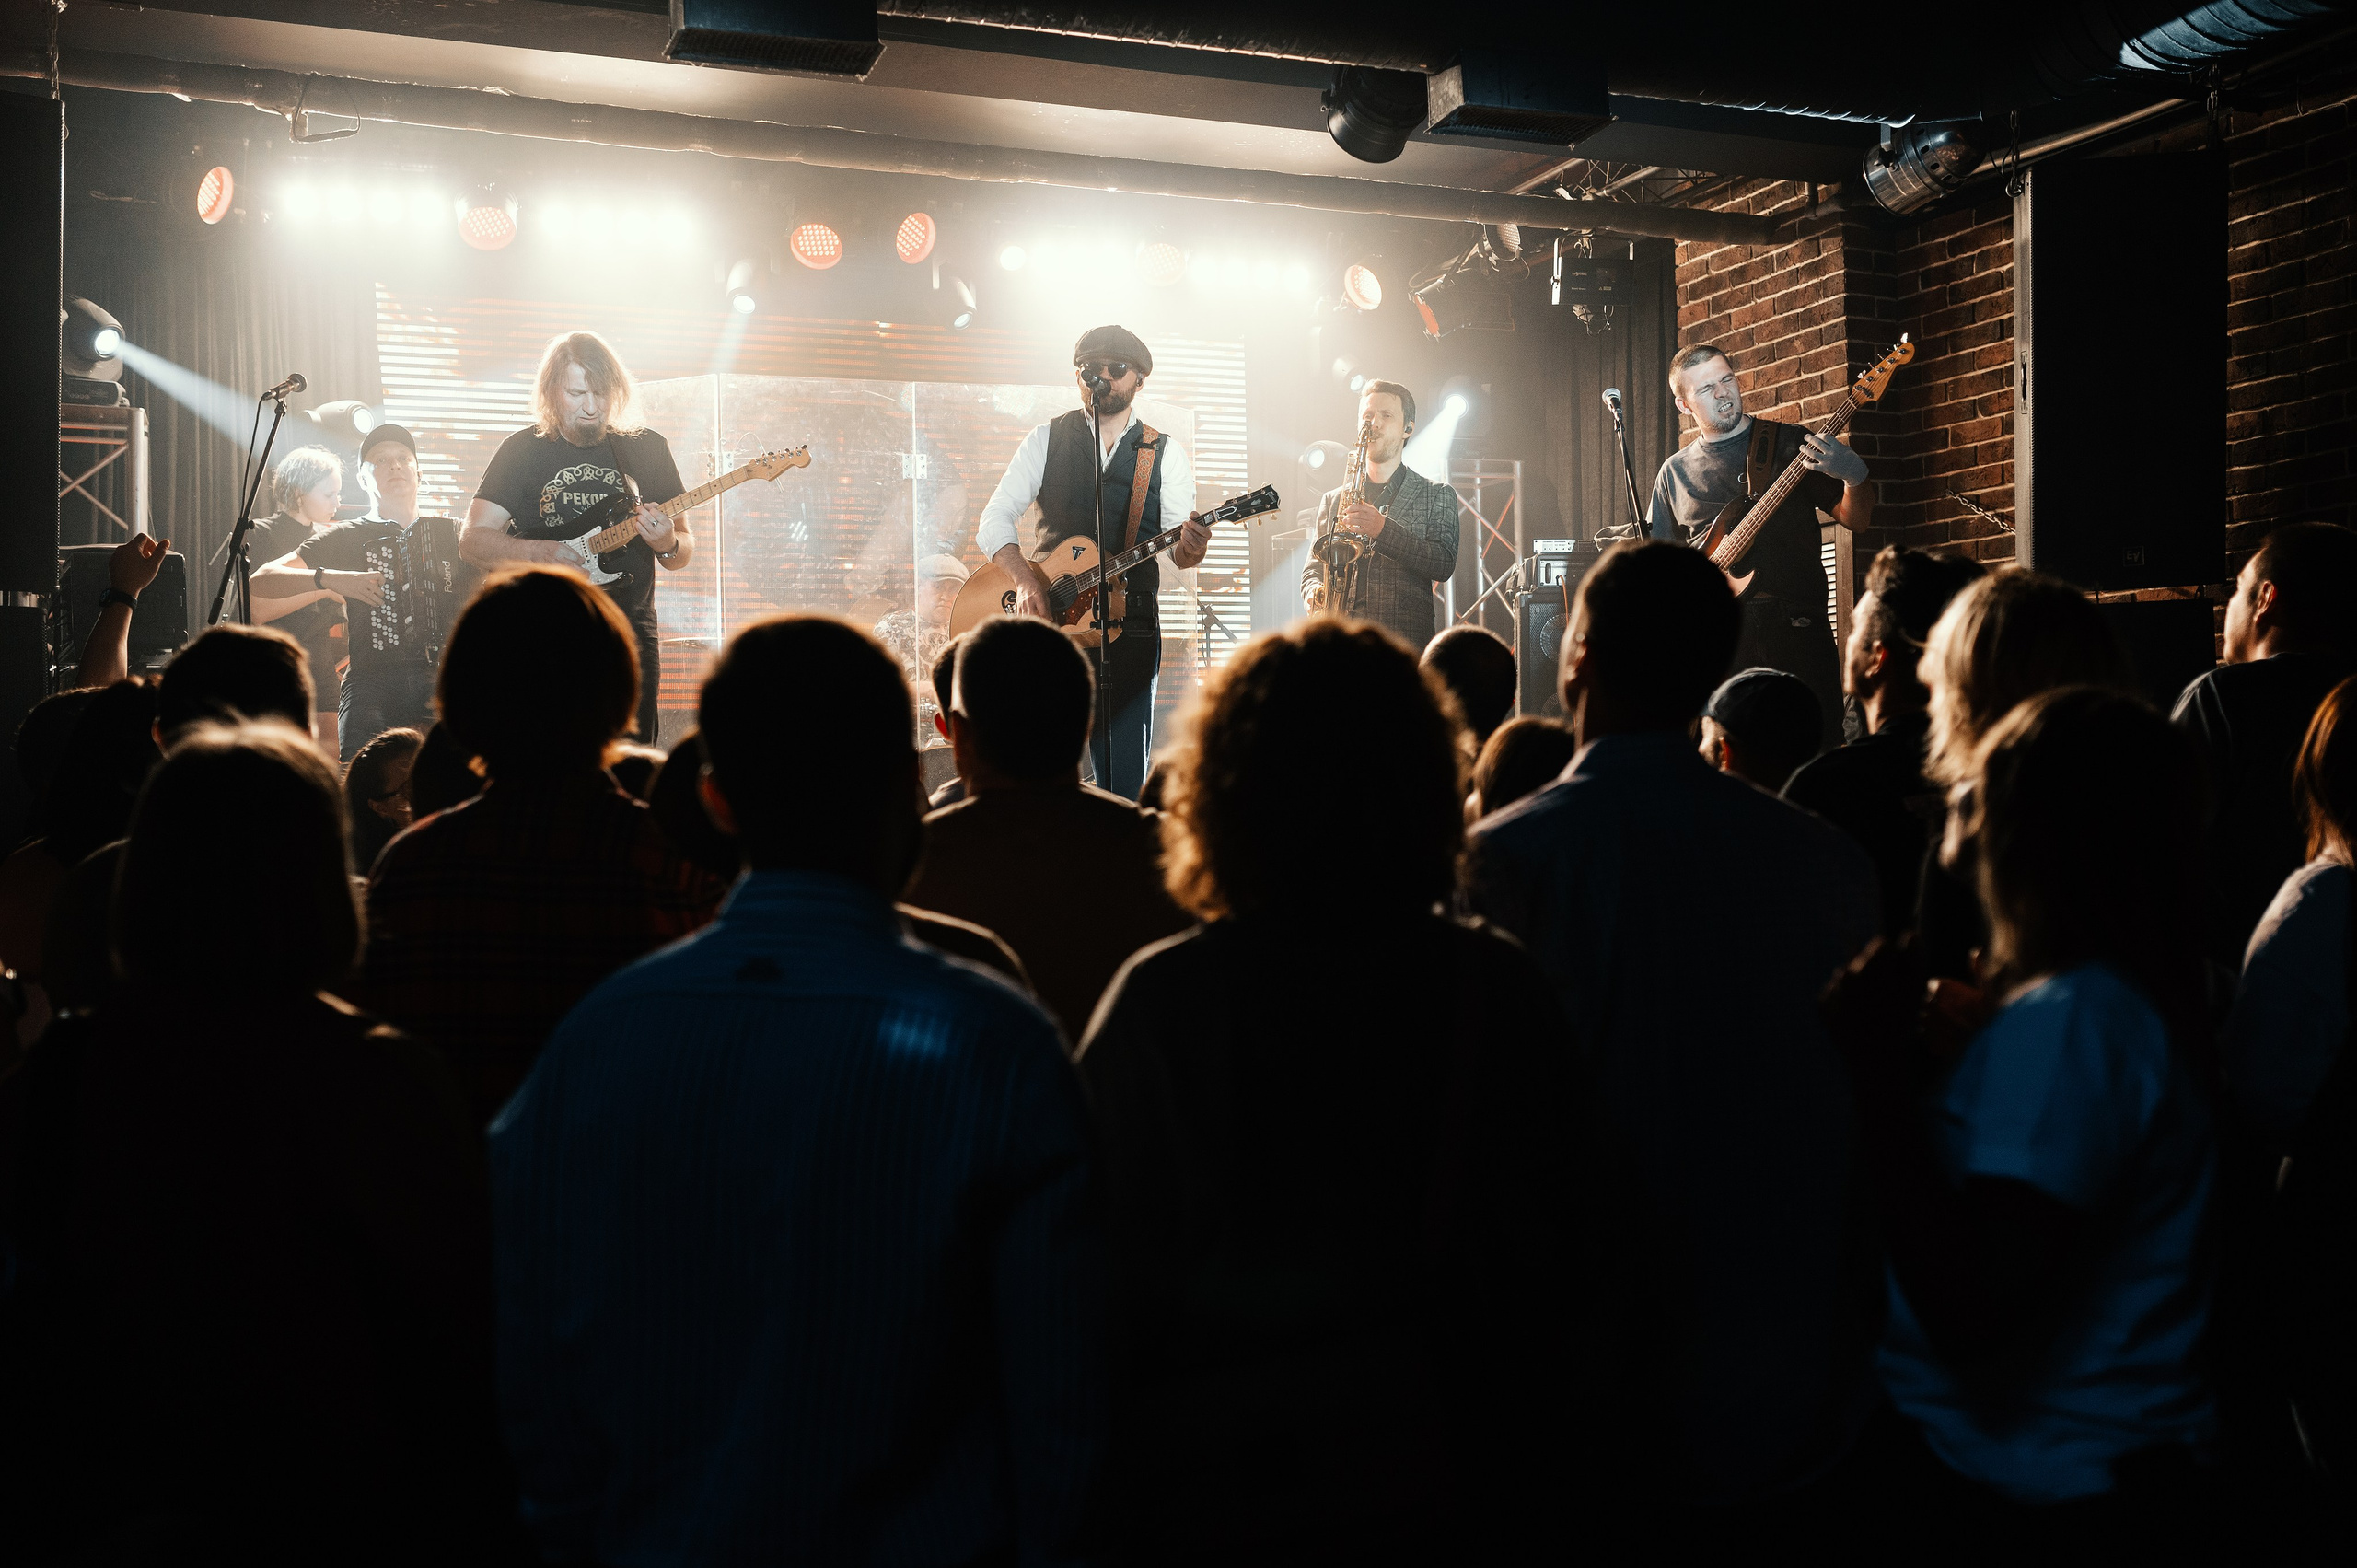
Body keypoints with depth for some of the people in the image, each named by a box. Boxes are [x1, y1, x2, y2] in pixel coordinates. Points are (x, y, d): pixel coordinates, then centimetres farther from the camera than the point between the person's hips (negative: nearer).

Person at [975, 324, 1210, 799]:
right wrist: (1025, 581, -17)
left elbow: (1178, 545, 0)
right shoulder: (1046, 440, 8)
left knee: (1124, 785, -2)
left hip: (1130, 629, 0)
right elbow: (994, 520, 1)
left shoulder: (1165, 453, 8)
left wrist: (1189, 550, -26)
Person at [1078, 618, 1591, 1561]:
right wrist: (1551, 1484, 12)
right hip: (1435, 1486, 2)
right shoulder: (1503, 995, -9)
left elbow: (1110, 1277, -9)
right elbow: (1565, 1262, -3)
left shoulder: (1156, 1003, -15)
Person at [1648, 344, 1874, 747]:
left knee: (1820, 741, -9)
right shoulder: (1675, 471, 14)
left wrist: (1855, 476, -16)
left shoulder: (1792, 444, 8)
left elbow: (1855, 520, 5)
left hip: (1794, 623, -2)